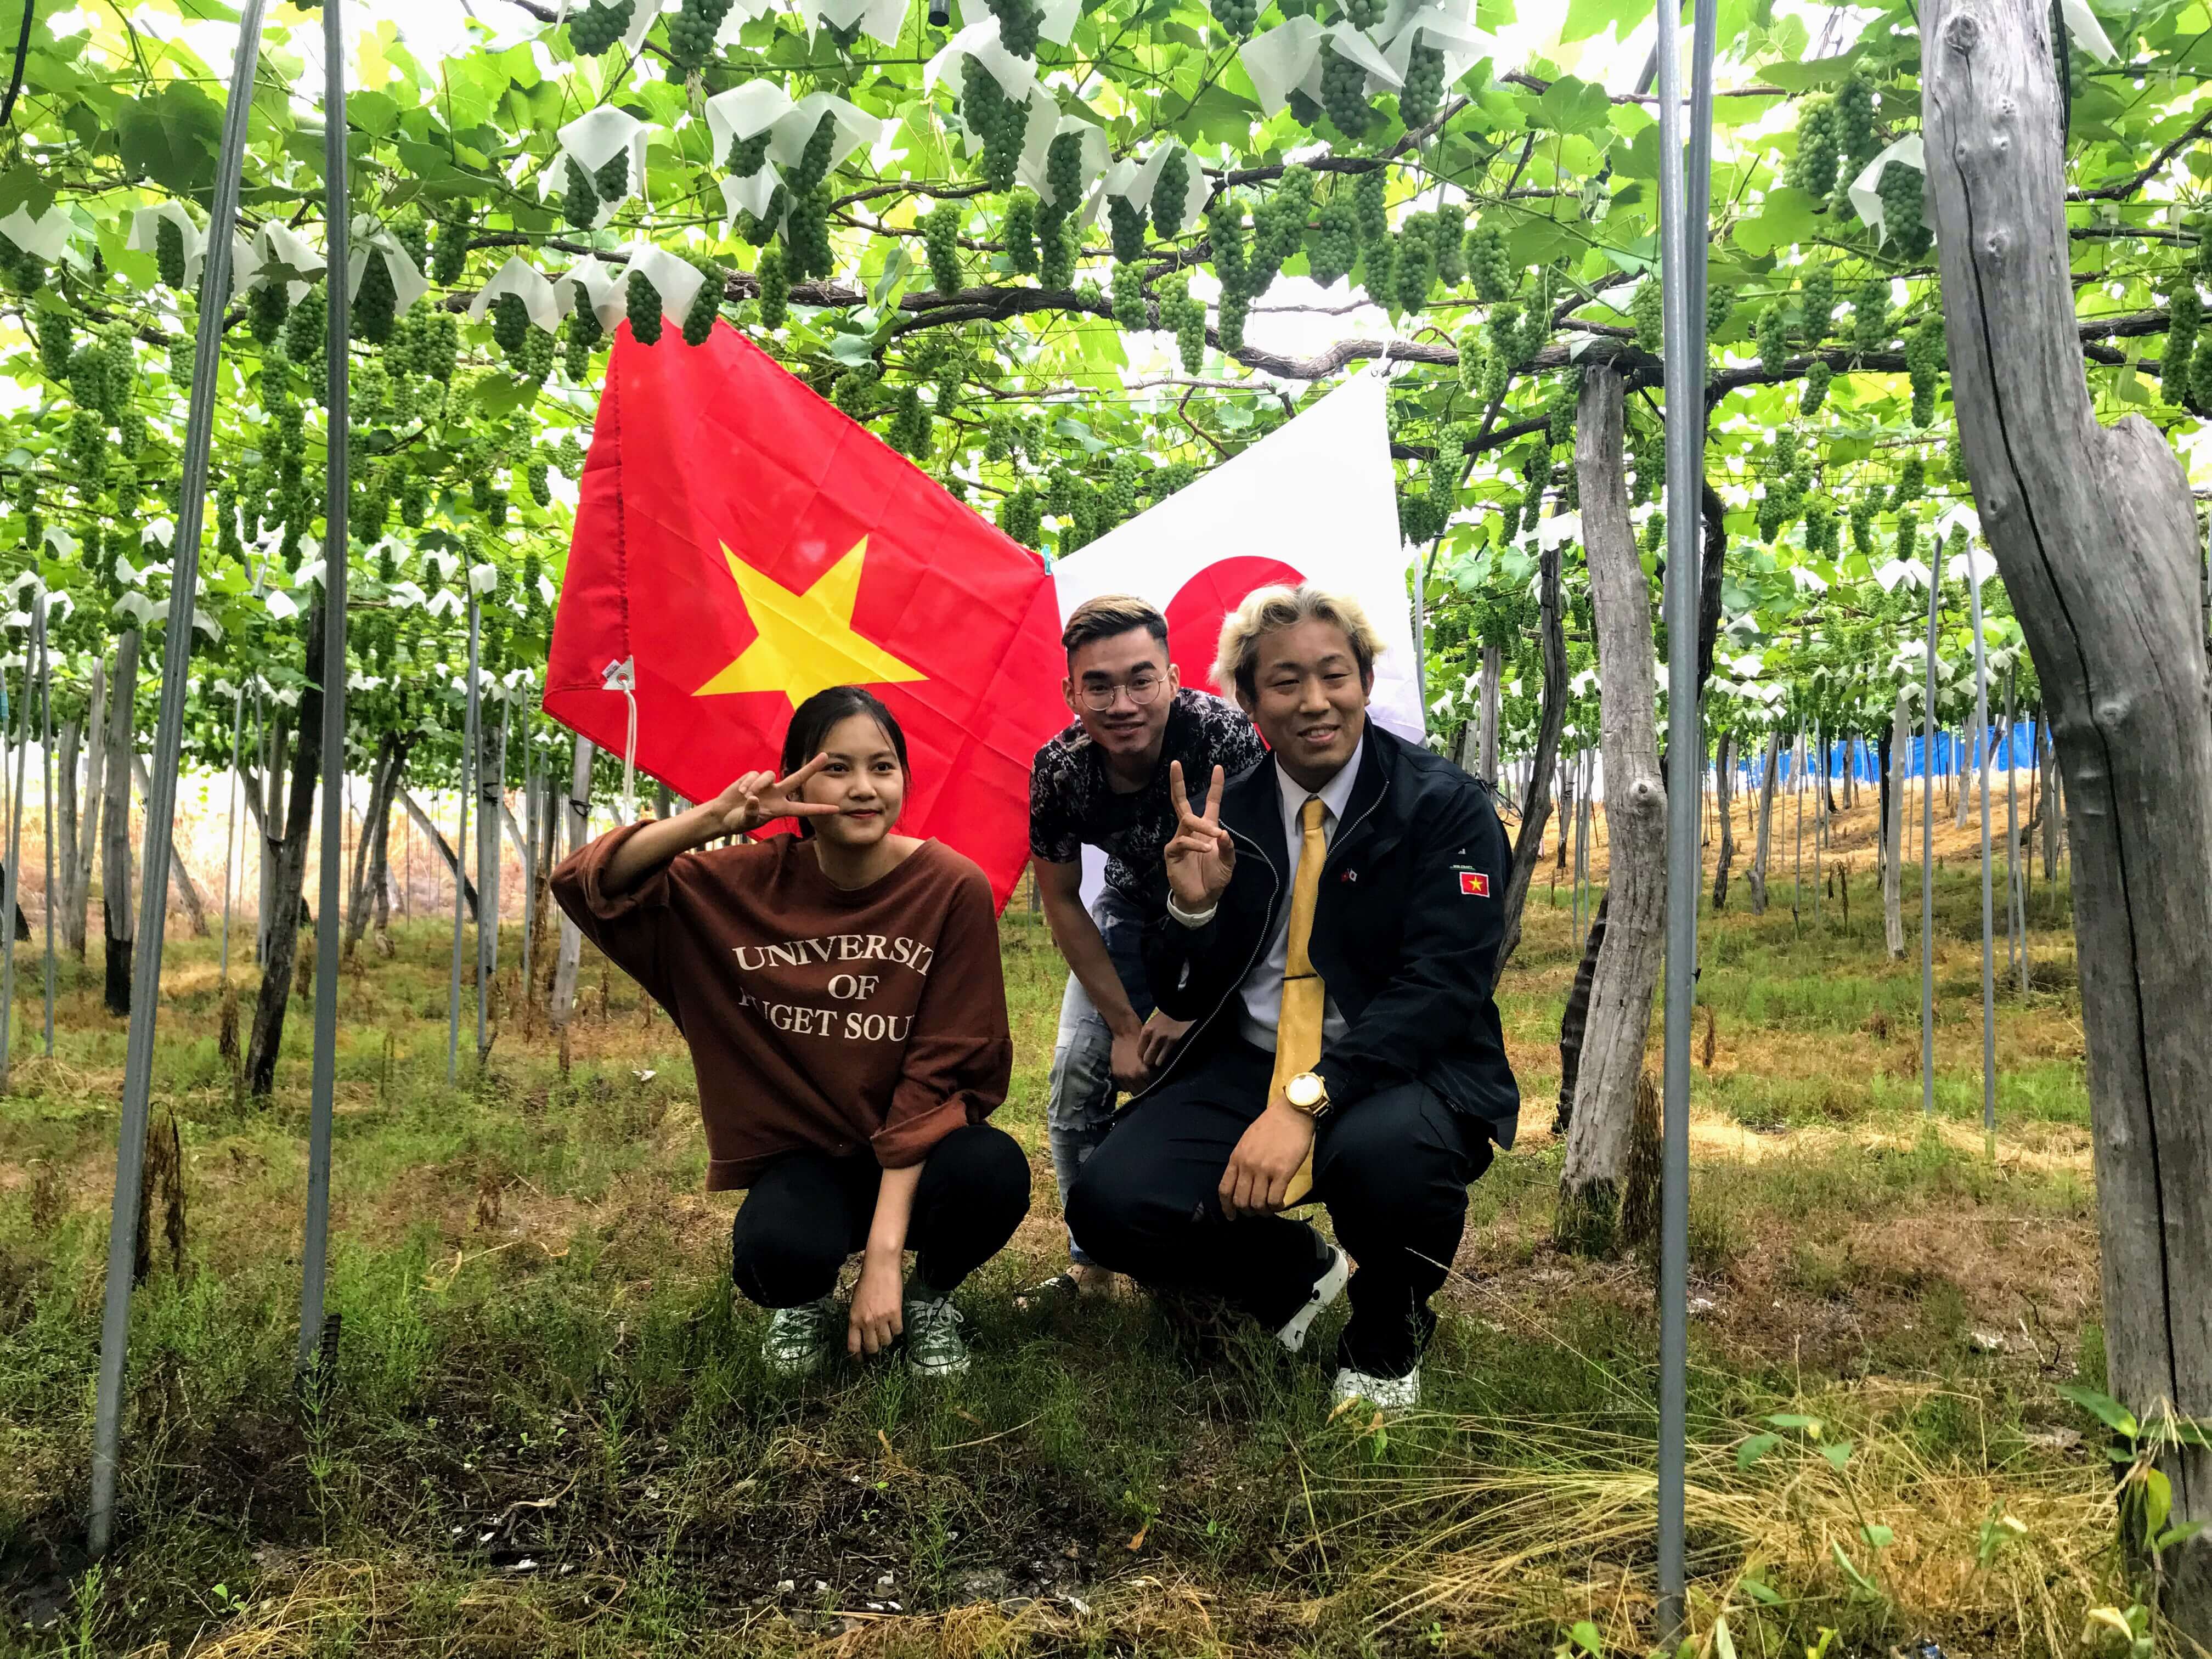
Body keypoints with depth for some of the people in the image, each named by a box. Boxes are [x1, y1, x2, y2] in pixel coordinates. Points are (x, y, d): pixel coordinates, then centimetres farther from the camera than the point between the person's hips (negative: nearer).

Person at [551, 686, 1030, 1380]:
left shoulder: (953, 888, -13)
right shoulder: (753, 881, -5)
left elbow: (940, 1069, -16)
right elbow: (585, 884, -10)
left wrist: (884, 1252, -21)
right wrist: (714, 819, -27)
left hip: (916, 1154, -1)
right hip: (805, 1158, 1)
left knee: (995, 1172, -35)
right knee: (775, 1252, -33)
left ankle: (930, 1296, 2)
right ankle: (805, 1304, 8)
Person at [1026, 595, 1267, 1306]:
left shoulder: (1221, 734, -36)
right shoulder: (1061, 770, -26)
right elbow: (1061, 902, -11)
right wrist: (1125, 1023, -14)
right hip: (1136, 905, 3)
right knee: (1080, 1072, -6)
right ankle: (1093, 1258, 12)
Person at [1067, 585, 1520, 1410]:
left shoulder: (1445, 806, -7)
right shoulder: (1225, 814, 4)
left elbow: (1439, 991, -18)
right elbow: (1184, 1001, 7)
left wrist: (1305, 1101, -31)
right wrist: (1193, 906, -15)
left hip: (1404, 1071, -3)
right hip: (1250, 1065, 4)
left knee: (1383, 1157, -38)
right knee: (1109, 1205, -19)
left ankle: (1384, 1343, -1)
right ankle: (1297, 1270, 15)